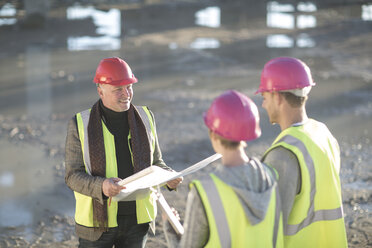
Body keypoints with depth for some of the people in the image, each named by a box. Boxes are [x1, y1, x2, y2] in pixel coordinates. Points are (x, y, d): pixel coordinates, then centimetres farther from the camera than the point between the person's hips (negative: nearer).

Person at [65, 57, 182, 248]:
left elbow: (155, 162, 13)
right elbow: (73, 176, -10)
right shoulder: (80, 125, -8)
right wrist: (101, 186, -29)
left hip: (136, 219, 3)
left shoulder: (145, 117, 3)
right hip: (98, 221, -3)